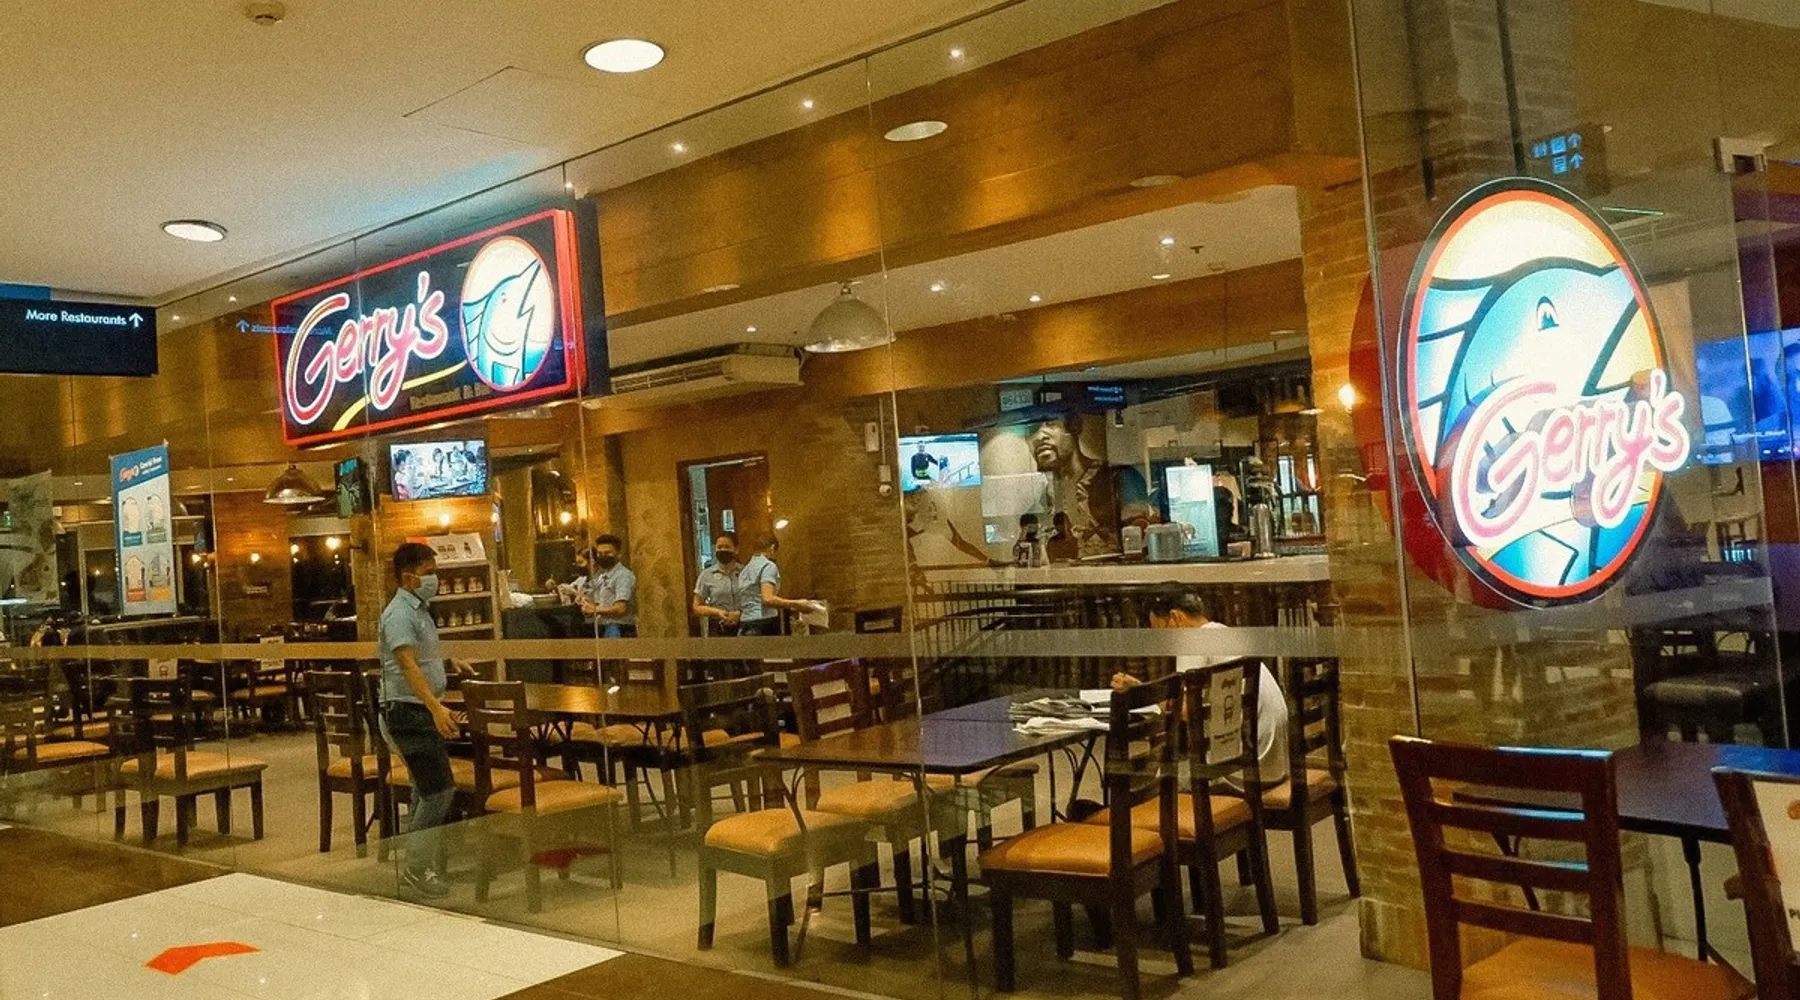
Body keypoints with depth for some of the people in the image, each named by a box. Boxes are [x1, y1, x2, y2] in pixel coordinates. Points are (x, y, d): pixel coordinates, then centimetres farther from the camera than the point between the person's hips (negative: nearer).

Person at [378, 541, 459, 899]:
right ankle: (418, 867, -4)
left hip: (424, 712, 10)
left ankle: (416, 866, 22)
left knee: (426, 790, 14)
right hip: (409, 711, -10)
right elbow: (408, 664, -31)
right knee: (440, 789, -12)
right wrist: (435, 707, -42)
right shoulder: (399, 614, -17)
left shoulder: (420, 610, 13)